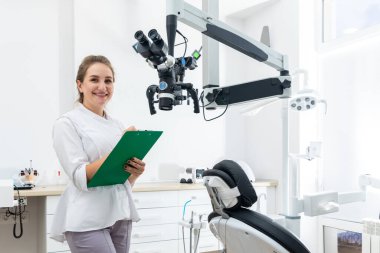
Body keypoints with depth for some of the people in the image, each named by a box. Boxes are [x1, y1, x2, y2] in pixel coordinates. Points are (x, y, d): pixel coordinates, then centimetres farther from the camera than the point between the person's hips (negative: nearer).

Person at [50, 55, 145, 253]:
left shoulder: (117, 125, 12)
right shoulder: (67, 123, -5)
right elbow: (80, 177, -15)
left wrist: (135, 172, -5)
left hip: (120, 216, 6)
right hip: (87, 220, -6)